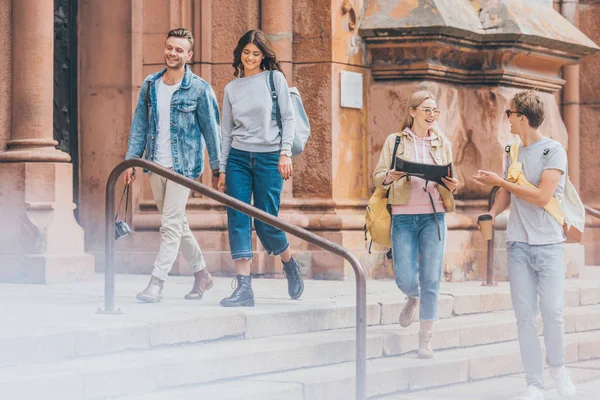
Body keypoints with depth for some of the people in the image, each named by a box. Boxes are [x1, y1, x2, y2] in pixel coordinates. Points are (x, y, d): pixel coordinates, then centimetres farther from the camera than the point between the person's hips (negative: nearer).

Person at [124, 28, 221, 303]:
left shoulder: (199, 89, -7)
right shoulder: (150, 85, 7)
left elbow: (211, 130, -2)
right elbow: (140, 125, 12)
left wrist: (217, 169, -2)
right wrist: (131, 160, 7)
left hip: (183, 165, -6)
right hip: (156, 165, 6)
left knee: (171, 225, -10)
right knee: (177, 224, 14)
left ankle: (156, 284, -10)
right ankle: (202, 275, 29)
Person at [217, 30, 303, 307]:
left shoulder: (274, 79, 3)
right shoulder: (231, 89, 12)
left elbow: (288, 118, 0)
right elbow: (226, 132, 14)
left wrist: (285, 153, -11)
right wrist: (222, 169, 9)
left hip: (269, 158, -3)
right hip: (238, 157, 3)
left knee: (266, 222, -5)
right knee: (238, 220, -9)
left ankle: (290, 264, 26)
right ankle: (243, 287, -11)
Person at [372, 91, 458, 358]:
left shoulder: (442, 144, 13)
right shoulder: (395, 141, 7)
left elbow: (450, 181, 16)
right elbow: (377, 177, 4)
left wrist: (451, 186, -8)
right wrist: (390, 177, -18)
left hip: (433, 216, 1)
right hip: (403, 217, -1)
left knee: (431, 280, -4)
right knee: (405, 280, -8)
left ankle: (425, 341, 4)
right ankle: (413, 298, 30)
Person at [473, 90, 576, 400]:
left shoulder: (554, 151, -6)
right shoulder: (514, 152, 12)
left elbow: (542, 196, -16)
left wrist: (499, 181, -11)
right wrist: (491, 214, -5)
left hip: (548, 244, -5)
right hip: (518, 245, 5)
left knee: (552, 311, -9)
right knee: (525, 315, 0)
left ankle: (557, 366, 17)